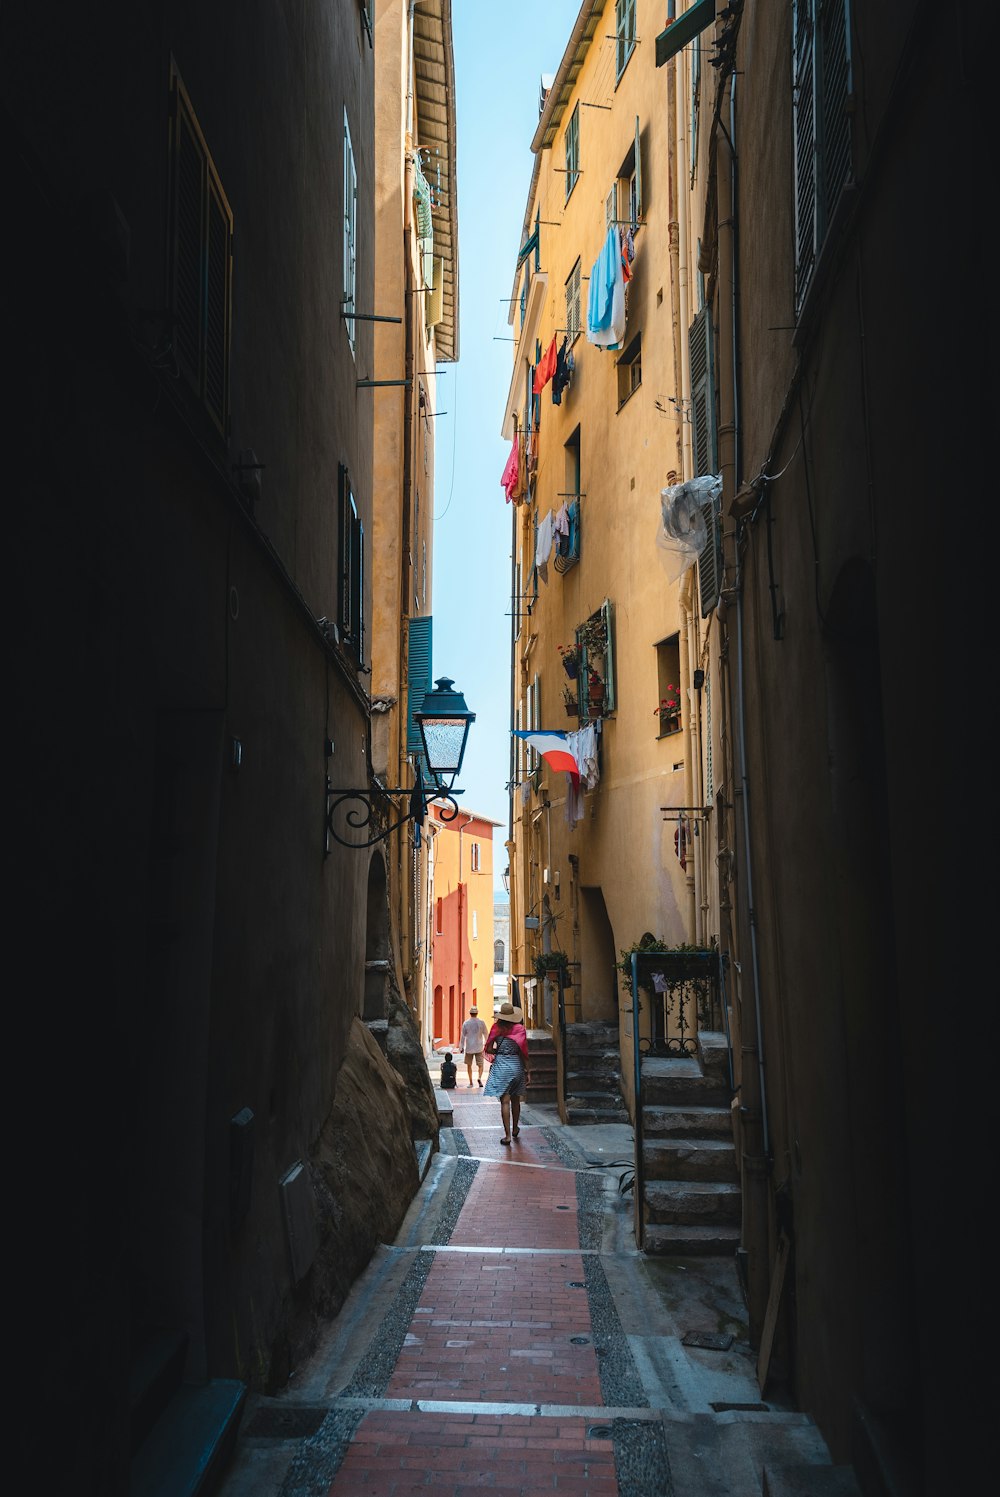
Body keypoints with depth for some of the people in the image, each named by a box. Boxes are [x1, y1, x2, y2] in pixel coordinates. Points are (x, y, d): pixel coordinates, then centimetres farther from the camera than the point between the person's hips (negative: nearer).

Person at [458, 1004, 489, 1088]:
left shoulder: (466, 1023, -3)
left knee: (469, 1065, 12)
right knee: (480, 1064, 6)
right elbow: (485, 1034, 7)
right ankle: (480, 1077, -19)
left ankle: (470, 1082, 11)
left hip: (469, 1047, 0)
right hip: (479, 1047, 0)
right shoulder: (481, 1022, -3)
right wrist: (486, 1043, 23)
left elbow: (463, 1036, 0)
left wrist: (461, 1047, 8)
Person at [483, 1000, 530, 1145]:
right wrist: (526, 1071, 5)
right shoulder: (520, 1029, -3)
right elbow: (524, 1051, -1)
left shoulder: (497, 1028, -4)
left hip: (501, 1064, -2)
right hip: (517, 1064, 2)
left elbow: (488, 1049, -4)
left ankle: (507, 1135, -5)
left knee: (505, 1101, -2)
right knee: (515, 1099, 19)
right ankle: (515, 1129, 35)